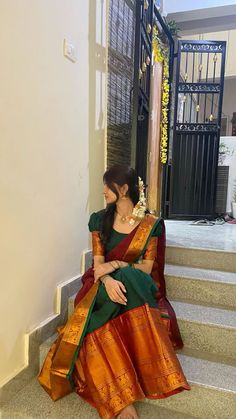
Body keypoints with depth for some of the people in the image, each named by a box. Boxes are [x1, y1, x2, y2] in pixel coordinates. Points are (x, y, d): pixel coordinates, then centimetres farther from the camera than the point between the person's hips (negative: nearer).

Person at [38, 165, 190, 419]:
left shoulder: (151, 224, -3)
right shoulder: (100, 220, 3)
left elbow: (146, 268, -3)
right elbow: (98, 264, -2)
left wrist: (118, 265, -17)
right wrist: (108, 280, -24)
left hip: (137, 288, -1)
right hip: (106, 285, 1)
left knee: (138, 317, -36)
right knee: (97, 330, -30)